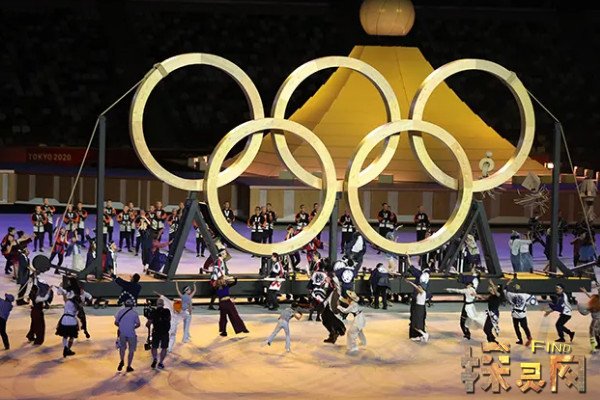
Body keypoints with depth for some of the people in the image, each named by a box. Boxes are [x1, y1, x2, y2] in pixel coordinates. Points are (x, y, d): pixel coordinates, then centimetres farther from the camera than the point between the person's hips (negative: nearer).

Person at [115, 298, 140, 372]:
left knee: (122, 347, 23)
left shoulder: (120, 311, 2)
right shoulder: (134, 312, -2)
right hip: (131, 334, -2)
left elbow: (116, 323, 2)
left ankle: (122, 361, 4)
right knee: (131, 350, 10)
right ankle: (128, 366, 12)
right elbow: (138, 324, -5)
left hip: (122, 333, 2)